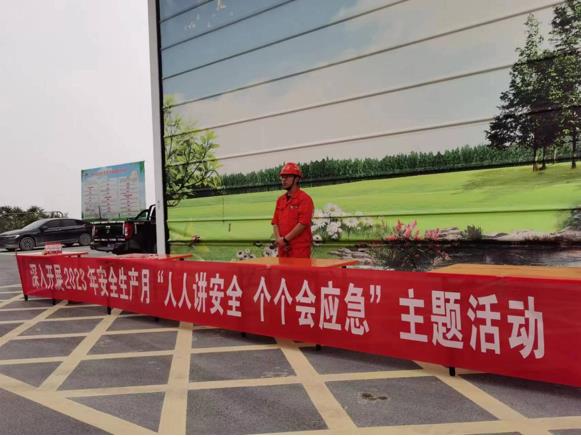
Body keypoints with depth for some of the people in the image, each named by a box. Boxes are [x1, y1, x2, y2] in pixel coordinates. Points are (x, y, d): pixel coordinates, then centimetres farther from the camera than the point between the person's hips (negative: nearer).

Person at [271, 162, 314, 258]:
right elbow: (275, 222, 14)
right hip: (283, 248, 7)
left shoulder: (304, 199, -7)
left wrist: (285, 239, -13)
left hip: (300, 249, -7)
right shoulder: (280, 200, 16)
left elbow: (303, 223, -16)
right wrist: (278, 239, -3)